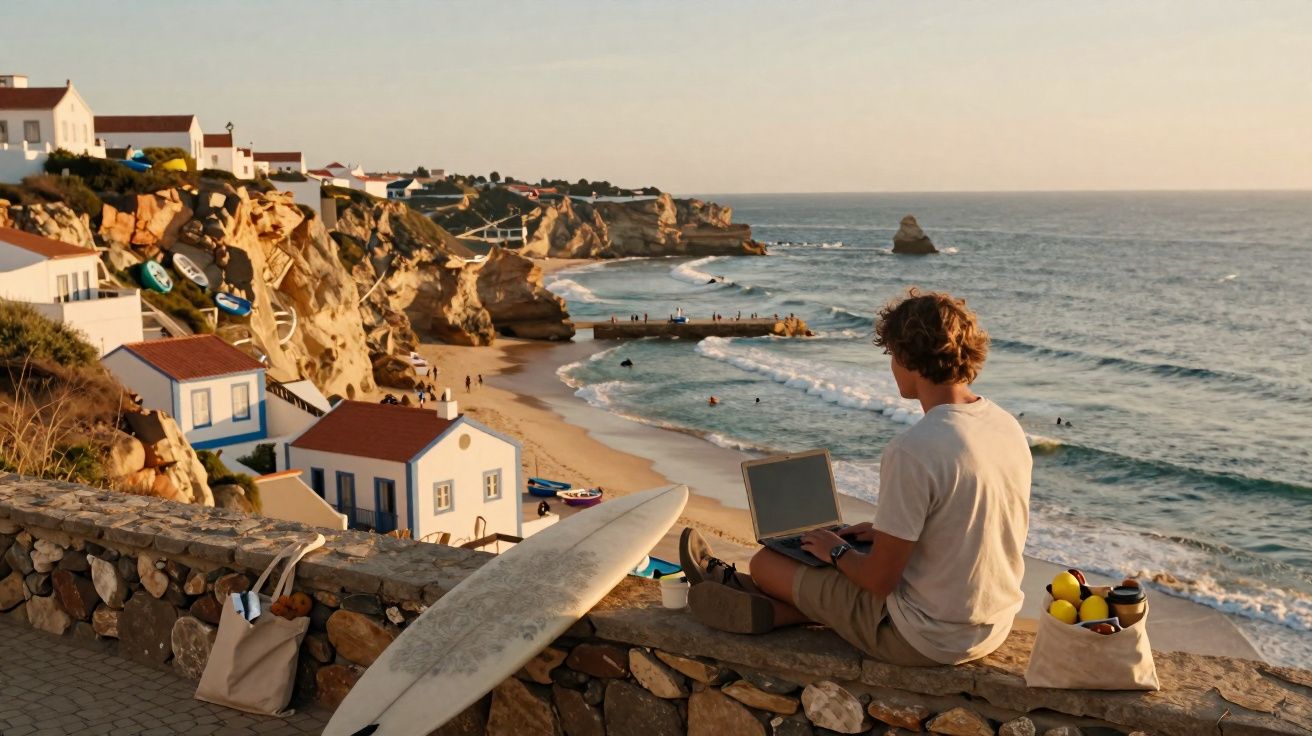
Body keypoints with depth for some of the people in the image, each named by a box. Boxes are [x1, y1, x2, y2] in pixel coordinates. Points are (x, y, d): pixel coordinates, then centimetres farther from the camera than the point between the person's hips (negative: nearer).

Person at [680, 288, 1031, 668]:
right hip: (994, 627, 7)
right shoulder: (1009, 427, -1)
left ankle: (726, 578, 44)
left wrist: (836, 552, -1)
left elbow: (881, 579, -22)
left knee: (766, 561, 13)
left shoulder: (912, 450, -27)